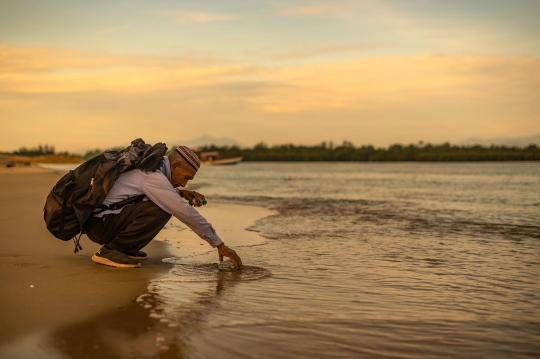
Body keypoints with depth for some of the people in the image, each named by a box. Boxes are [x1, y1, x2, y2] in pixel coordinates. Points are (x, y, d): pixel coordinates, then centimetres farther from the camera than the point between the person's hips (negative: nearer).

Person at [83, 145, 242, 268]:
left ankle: (127, 248, 10)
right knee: (160, 211, -26)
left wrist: (181, 193, 6)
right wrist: (219, 245, -15)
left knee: (165, 205, 9)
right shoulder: (153, 177, -21)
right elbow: (187, 214, -21)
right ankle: (109, 250, -14)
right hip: (99, 225, -10)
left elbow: (162, 193, 28)